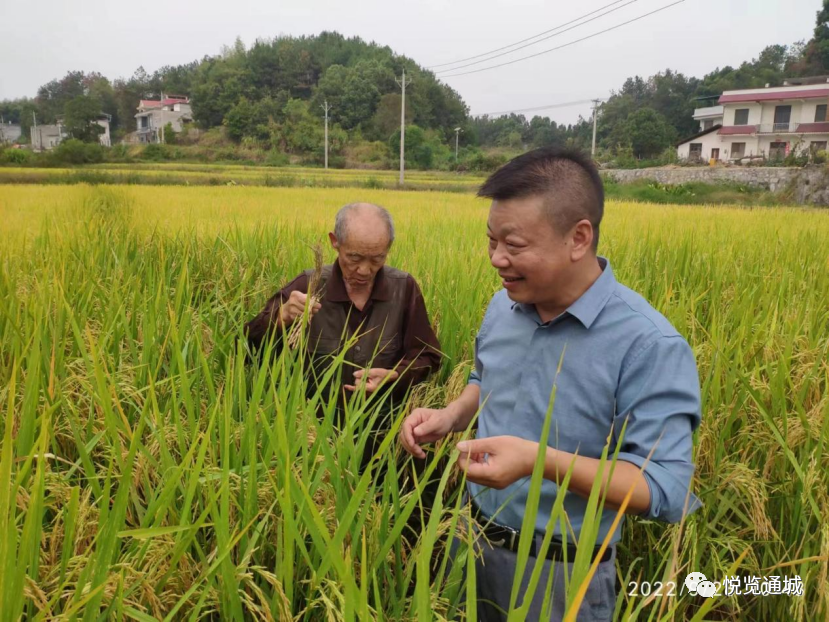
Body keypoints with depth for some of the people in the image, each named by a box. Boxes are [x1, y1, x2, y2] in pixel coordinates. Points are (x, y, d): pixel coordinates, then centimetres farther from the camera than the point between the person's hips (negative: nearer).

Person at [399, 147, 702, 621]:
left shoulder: (649, 346, -25)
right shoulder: (505, 304, -3)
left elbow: (668, 489, -24)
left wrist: (540, 459, -35)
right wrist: (450, 416, -7)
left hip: (561, 574, -5)